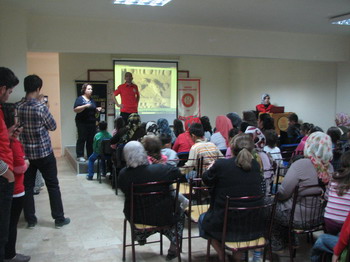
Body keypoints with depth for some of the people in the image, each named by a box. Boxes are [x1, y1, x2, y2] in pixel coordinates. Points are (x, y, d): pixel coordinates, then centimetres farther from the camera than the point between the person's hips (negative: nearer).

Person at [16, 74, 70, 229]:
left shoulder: (17, 107, -3)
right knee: (53, 186, 7)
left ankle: (30, 220, 20)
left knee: (27, 186, 13)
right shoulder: (41, 107, -17)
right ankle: (59, 219, 14)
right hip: (44, 152, -4)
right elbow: (53, 126, -3)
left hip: (25, 153, 4)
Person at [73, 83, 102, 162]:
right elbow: (76, 110, -13)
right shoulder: (80, 99, -3)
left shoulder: (92, 100, 16)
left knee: (91, 139, 4)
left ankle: (90, 155, 12)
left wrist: (97, 109, 4)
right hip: (82, 123, -6)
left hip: (92, 122, 6)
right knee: (82, 139, -6)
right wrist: (85, 106, -24)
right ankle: (80, 156, -2)